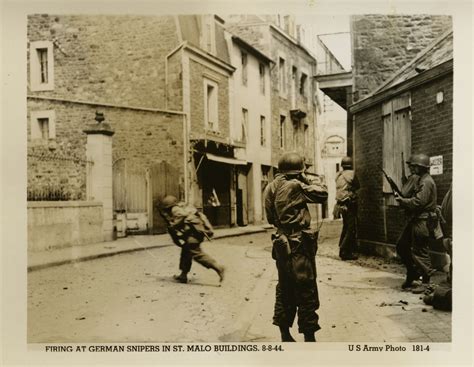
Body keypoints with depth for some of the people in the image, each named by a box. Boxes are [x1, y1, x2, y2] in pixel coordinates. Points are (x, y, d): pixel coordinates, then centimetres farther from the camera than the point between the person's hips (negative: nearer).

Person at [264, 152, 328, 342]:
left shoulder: (271, 187, 7)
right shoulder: (294, 186, -16)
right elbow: (322, 194, -12)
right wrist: (309, 181, 3)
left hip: (281, 245, 8)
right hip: (298, 246, -8)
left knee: (285, 291, 16)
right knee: (306, 293, 1)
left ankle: (285, 337, 24)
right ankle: (309, 338, 7)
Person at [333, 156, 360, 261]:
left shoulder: (338, 175, 8)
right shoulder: (351, 174, -10)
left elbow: (339, 188, 11)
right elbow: (358, 186, -1)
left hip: (340, 204, 7)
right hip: (349, 204, -7)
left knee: (346, 227, 20)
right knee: (350, 229, -3)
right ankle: (345, 252, -6)